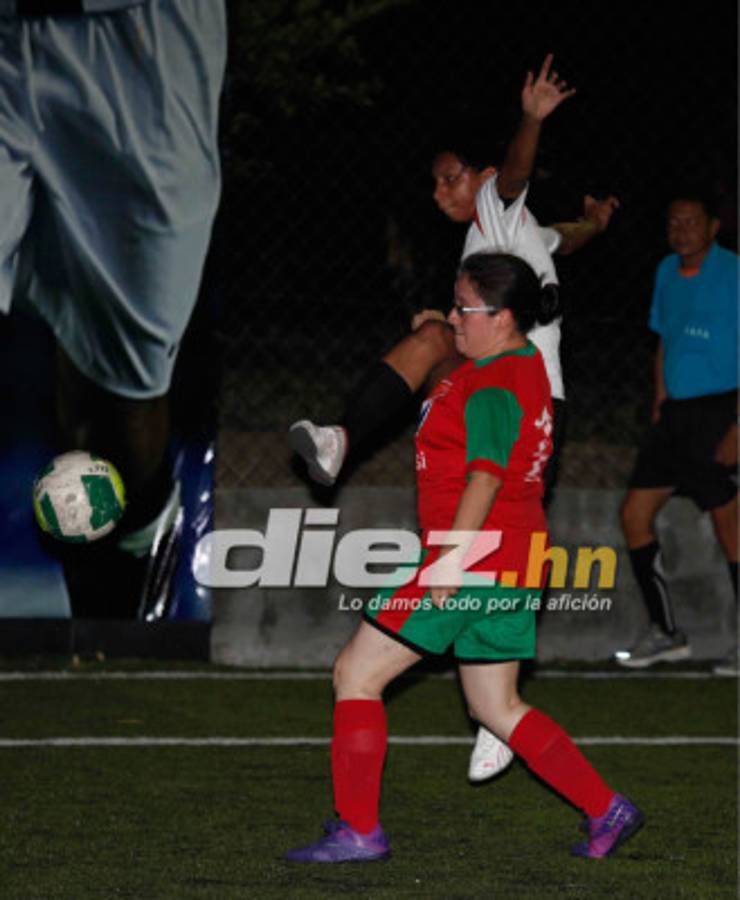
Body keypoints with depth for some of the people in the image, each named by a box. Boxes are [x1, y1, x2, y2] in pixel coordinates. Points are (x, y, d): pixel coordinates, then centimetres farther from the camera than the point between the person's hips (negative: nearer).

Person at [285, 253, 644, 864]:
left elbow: (485, 479, -24)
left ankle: (359, 831, 0)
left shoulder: (492, 389, -17)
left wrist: (451, 562, -26)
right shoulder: (525, 363, 13)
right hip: (515, 562, 10)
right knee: (497, 707, 18)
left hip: (475, 561, -10)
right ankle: (607, 810, 12)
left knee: (356, 675, -2)